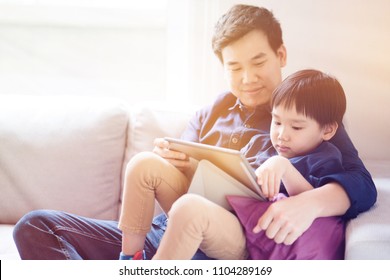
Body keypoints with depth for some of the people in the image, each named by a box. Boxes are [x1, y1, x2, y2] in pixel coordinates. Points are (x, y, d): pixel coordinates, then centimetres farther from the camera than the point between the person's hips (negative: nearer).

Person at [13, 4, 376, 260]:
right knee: (35, 226, -8)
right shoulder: (210, 114, 17)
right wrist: (169, 160, -10)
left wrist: (310, 203, -34)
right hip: (158, 233, 6)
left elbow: (362, 185, -11)